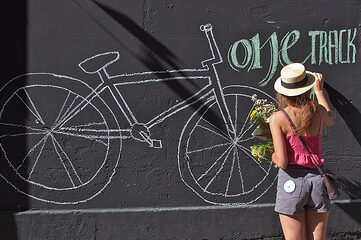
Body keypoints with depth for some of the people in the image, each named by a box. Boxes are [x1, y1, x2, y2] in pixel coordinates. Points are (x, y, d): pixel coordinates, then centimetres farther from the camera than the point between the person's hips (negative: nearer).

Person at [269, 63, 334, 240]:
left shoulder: (277, 119, -11)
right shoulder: (318, 111, -1)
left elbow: (282, 162, -15)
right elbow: (330, 121, 26)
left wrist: (272, 156, 8)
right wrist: (319, 91, 34)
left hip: (291, 181, -3)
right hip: (317, 179, 3)